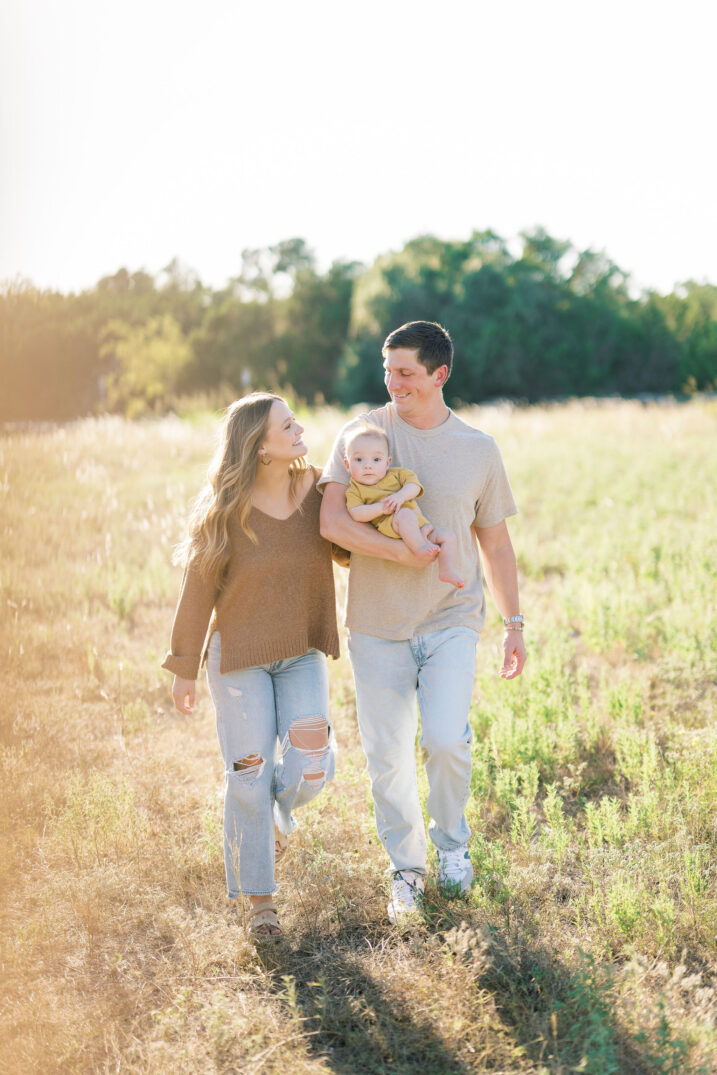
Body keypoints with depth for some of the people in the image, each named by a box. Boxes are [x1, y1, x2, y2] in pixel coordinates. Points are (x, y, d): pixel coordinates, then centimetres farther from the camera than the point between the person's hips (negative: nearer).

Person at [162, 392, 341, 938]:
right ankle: (259, 898, 16)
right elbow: (199, 590, -6)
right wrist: (185, 669, -1)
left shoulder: (316, 490, -5)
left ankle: (276, 813, 24)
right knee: (249, 775, -1)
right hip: (239, 656, -3)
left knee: (310, 765, -13)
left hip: (301, 653, 3)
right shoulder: (222, 510, -14)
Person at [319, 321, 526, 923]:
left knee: (445, 739, -17)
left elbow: (495, 542, 13)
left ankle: (452, 841, 12)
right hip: (377, 625, 0)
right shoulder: (362, 433, -2)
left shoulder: (478, 450, 4)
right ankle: (406, 870, 25)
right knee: (387, 758, 3)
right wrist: (404, 553, -21)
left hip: (452, 620, 0)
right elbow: (331, 522, -14)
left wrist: (515, 623, 12)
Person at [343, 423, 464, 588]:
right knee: (405, 514, -35)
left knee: (448, 536, -8)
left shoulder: (396, 474, 19)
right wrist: (380, 508, -17)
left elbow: (414, 485, 5)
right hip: (389, 527, -6)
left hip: (421, 526, 6)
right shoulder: (354, 490, 8)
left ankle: (447, 570, -11)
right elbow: (355, 514, -7)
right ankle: (420, 547, -42)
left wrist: (401, 496, -16)